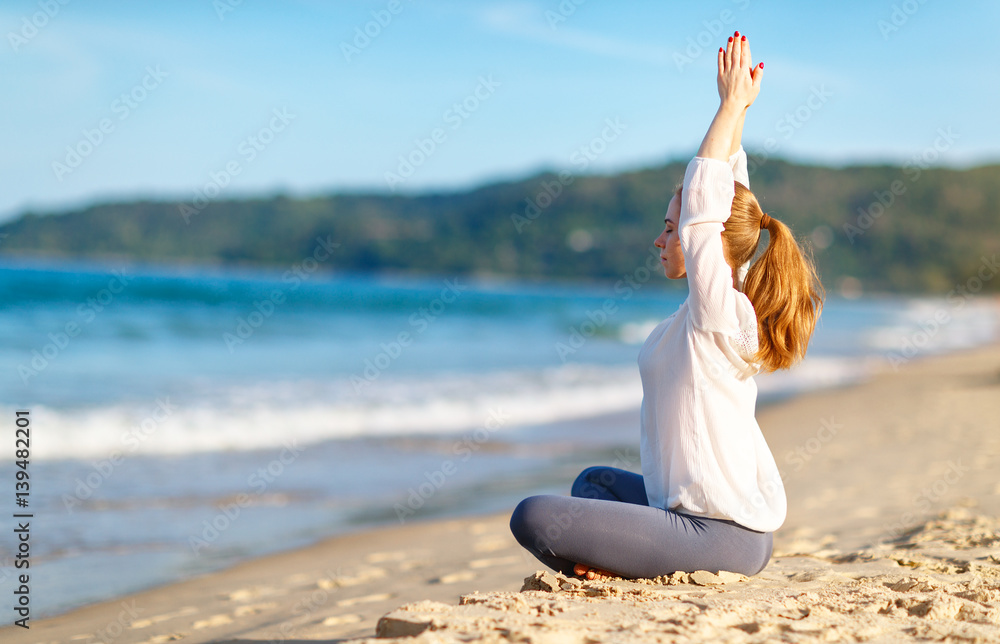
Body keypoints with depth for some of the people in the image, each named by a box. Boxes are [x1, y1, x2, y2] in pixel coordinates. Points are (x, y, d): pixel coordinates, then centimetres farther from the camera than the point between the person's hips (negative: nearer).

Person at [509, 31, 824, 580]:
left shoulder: (720, 310, -15)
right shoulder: (731, 306, 10)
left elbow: (703, 206, -18)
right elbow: (723, 200, 16)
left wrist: (731, 107, -11)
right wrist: (737, 112, 16)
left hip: (720, 534, -10)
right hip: (731, 520, 10)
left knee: (533, 518, -18)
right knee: (595, 480, 32)